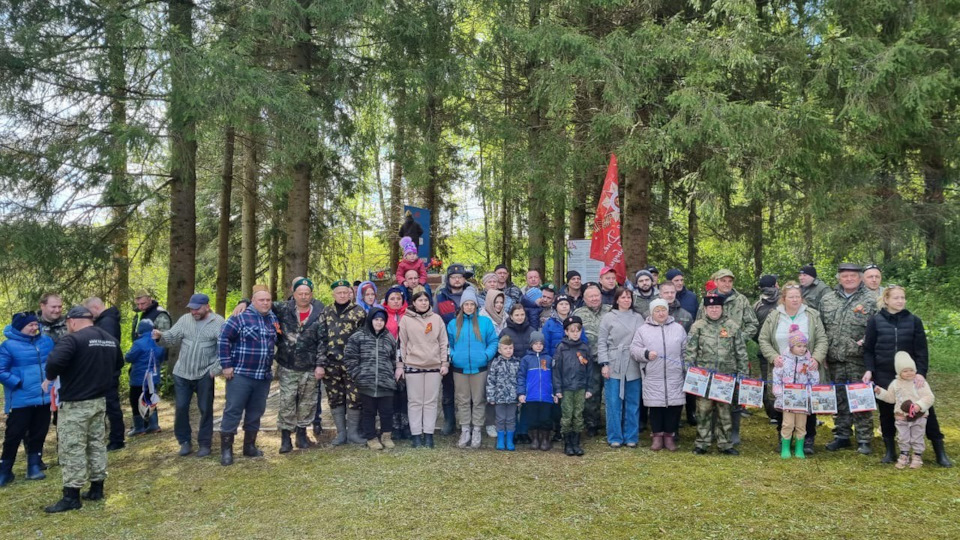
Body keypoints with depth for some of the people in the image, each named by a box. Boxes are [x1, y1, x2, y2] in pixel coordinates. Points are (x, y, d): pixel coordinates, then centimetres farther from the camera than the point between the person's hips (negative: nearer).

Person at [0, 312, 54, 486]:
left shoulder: (47, 341, 5)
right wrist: (19, 383, -18)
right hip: (21, 400, -5)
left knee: (39, 434, 12)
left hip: (43, 397, 5)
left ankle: (34, 466, 23)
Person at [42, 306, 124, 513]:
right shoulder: (111, 339, 10)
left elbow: (54, 361, -30)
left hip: (75, 404, -8)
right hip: (99, 400, 8)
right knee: (97, 443, 15)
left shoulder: (72, 339, -16)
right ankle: (97, 489, 22)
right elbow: (118, 364, 22)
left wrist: (49, 378, -11)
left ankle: (71, 496, 3)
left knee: (72, 448, -1)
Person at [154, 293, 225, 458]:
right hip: (182, 373, 3)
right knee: (181, 407, 7)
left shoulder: (218, 322, -10)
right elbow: (172, 337, 0)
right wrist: (161, 337, -22)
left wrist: (217, 368, -14)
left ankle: (204, 443, 19)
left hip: (204, 374, -3)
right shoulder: (184, 319, 2)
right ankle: (185, 441, 23)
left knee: (205, 409, 6)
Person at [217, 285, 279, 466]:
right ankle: (226, 449, 6)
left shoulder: (274, 319, 10)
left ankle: (249, 445, 24)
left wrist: (272, 363, 17)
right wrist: (226, 365, -11)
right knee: (233, 411, -2)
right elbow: (223, 339, -9)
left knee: (256, 412, 12)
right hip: (240, 374, -6)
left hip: (264, 376, 6)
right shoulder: (240, 317, -9)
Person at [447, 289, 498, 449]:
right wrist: (452, 356, -6)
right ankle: (465, 431, 16)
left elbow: (493, 342, 3)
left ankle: (476, 431, 14)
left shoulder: (485, 322, 4)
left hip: (479, 368, -1)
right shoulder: (453, 324, 9)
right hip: (460, 368, 1)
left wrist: (486, 355, -11)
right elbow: (448, 344, 11)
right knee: (463, 401, 7)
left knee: (478, 400, 3)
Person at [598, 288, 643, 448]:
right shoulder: (608, 318, 3)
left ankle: (631, 437, 17)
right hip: (614, 367, -2)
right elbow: (601, 342, 0)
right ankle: (615, 438, 10)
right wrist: (604, 364, -7)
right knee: (614, 403, 1)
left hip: (633, 367, 2)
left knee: (633, 403, 7)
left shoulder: (638, 318, 10)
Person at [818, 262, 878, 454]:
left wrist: (865, 341, -18)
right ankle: (842, 436, 23)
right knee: (839, 399, 12)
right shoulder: (827, 299, 11)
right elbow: (821, 328, 14)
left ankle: (864, 440, 11)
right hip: (834, 359, 4)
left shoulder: (871, 300, -1)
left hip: (858, 359, -4)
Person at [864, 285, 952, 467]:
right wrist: (869, 370, -9)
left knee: (925, 409, 1)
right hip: (883, 375, 0)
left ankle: (940, 451, 12)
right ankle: (890, 450, 20)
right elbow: (868, 349, 3)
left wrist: (921, 372, -13)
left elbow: (921, 350, -2)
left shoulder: (914, 321, 0)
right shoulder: (875, 321, -1)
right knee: (886, 412, 7)